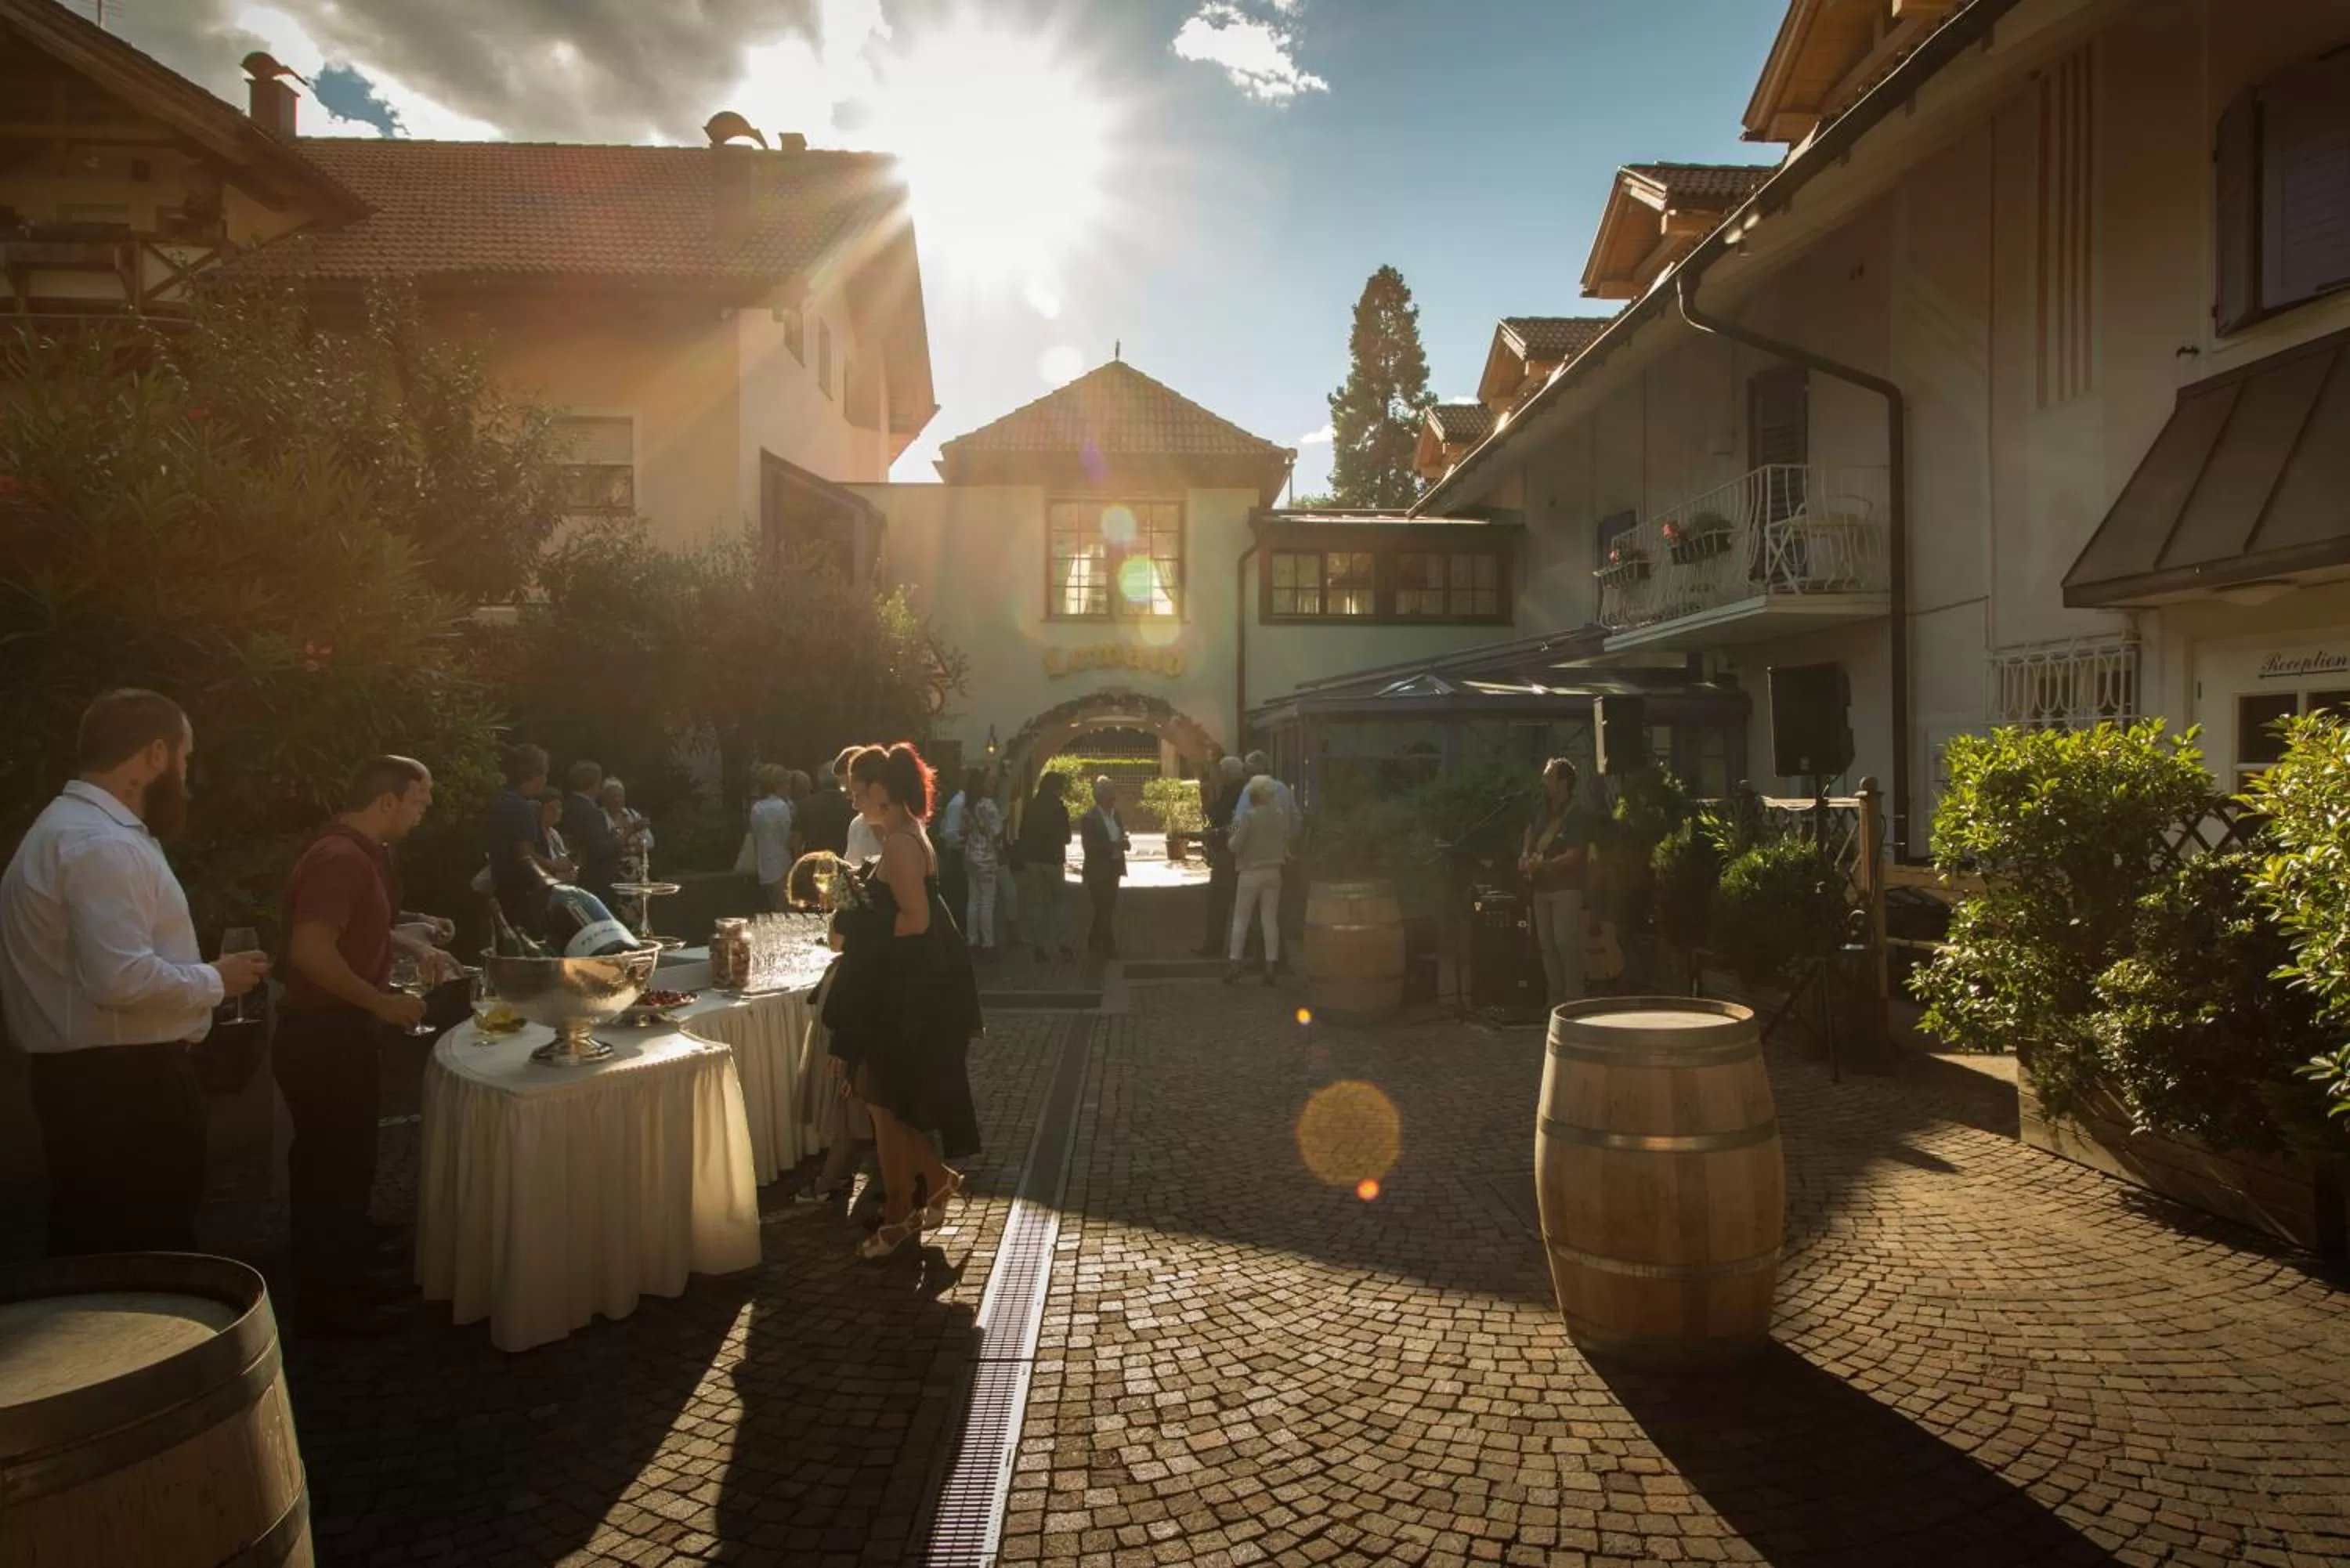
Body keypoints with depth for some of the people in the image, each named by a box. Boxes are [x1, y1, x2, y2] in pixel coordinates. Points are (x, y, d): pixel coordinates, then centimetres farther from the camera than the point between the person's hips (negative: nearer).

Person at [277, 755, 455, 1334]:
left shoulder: (364, 854, 11)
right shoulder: (339, 858, -22)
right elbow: (311, 952, -30)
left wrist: (416, 948, 12)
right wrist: (383, 1003, -23)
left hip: (342, 1030, 10)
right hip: (321, 1036, -10)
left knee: (345, 1161, 20)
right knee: (331, 1167, 1)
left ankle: (350, 1273, 35)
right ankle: (329, 1301, 15)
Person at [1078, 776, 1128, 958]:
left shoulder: (1116, 815, 10)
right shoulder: (1090, 819, -12)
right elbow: (1090, 847, -19)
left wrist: (1122, 843, -6)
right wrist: (1114, 845, -27)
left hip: (1113, 870, 7)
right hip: (1098, 872, -7)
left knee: (1107, 909, 13)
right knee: (1103, 910, -4)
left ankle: (1094, 943, 27)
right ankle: (1109, 947, 2)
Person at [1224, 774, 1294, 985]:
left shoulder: (1250, 817, -16)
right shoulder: (1281, 816, 0)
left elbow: (1236, 846, -12)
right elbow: (1286, 843, 10)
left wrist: (1233, 836, 7)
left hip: (1250, 872, -4)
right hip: (1273, 872, 4)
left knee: (1240, 919, 4)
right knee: (1270, 919, 7)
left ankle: (1234, 962, 1)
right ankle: (1271, 965, 6)